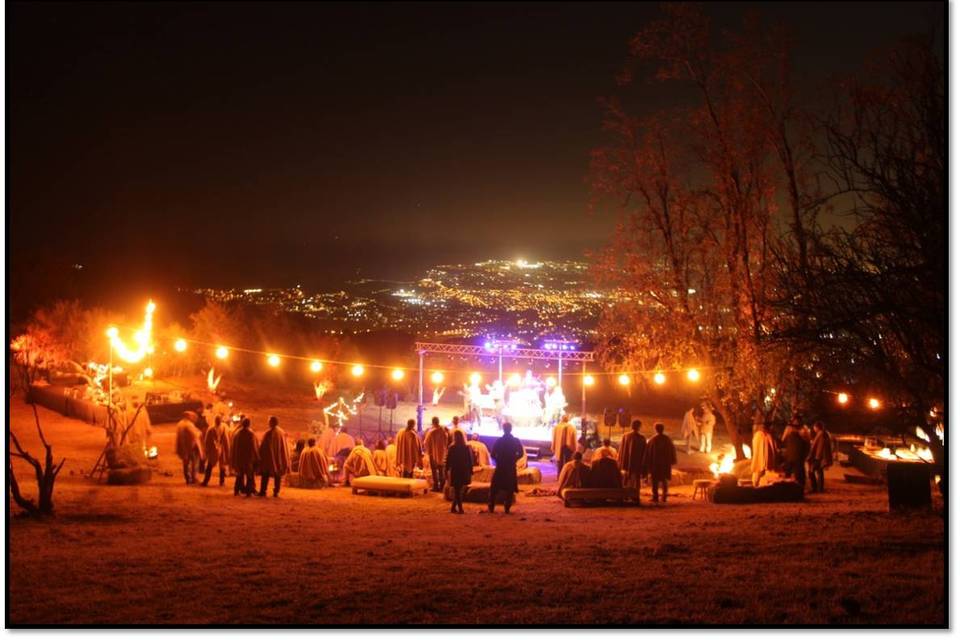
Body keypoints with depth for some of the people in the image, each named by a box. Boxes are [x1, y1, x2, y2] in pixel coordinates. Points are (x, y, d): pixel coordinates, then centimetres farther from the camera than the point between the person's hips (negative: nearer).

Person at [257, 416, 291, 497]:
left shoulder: (268, 433, -13)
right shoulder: (282, 433, 1)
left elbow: (263, 445, -10)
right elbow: (285, 446, 6)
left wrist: (261, 456, 0)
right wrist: (285, 459, 12)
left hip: (269, 457, -4)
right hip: (279, 457, 4)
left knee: (265, 475, 5)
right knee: (277, 475, 10)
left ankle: (263, 491, 3)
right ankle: (276, 492, 6)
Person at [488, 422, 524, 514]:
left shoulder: (499, 441, -7)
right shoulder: (516, 441, -3)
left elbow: (493, 454, -7)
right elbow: (520, 454, -2)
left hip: (500, 467, -1)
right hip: (511, 468, 1)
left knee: (494, 488, 10)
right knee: (509, 489, 8)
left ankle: (491, 507, 8)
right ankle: (507, 508, 3)